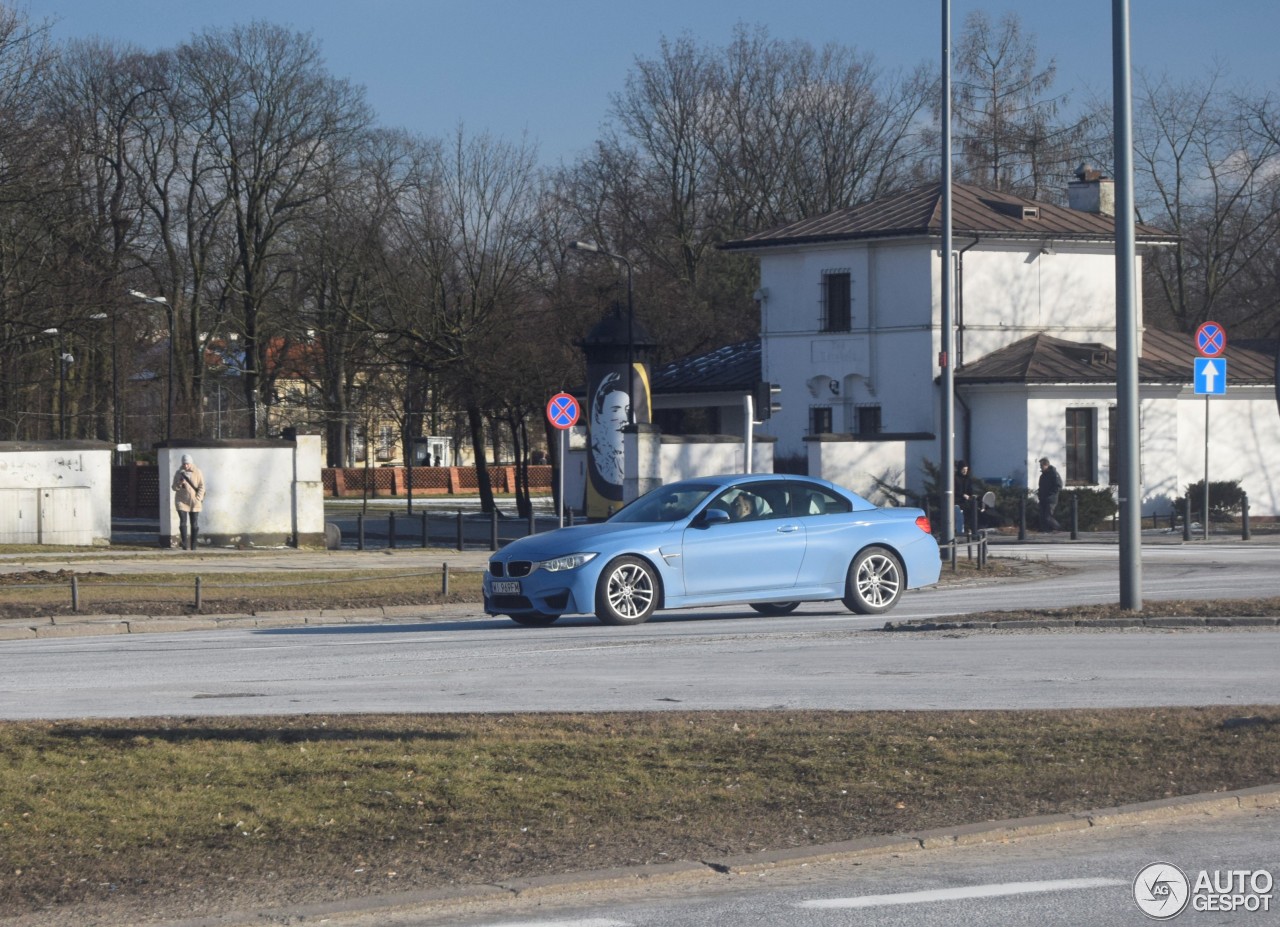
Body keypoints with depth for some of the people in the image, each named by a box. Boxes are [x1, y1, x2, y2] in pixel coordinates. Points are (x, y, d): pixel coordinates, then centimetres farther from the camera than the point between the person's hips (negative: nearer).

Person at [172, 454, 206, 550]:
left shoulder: (197, 472, -1)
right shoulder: (179, 473, 2)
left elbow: (201, 487, -1)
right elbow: (174, 487, 5)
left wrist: (198, 499, -11)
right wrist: (179, 484, -17)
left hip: (194, 502, 0)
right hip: (181, 501, 0)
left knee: (195, 524, 2)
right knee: (183, 522, -11)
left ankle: (193, 546, 8)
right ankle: (184, 545, -9)